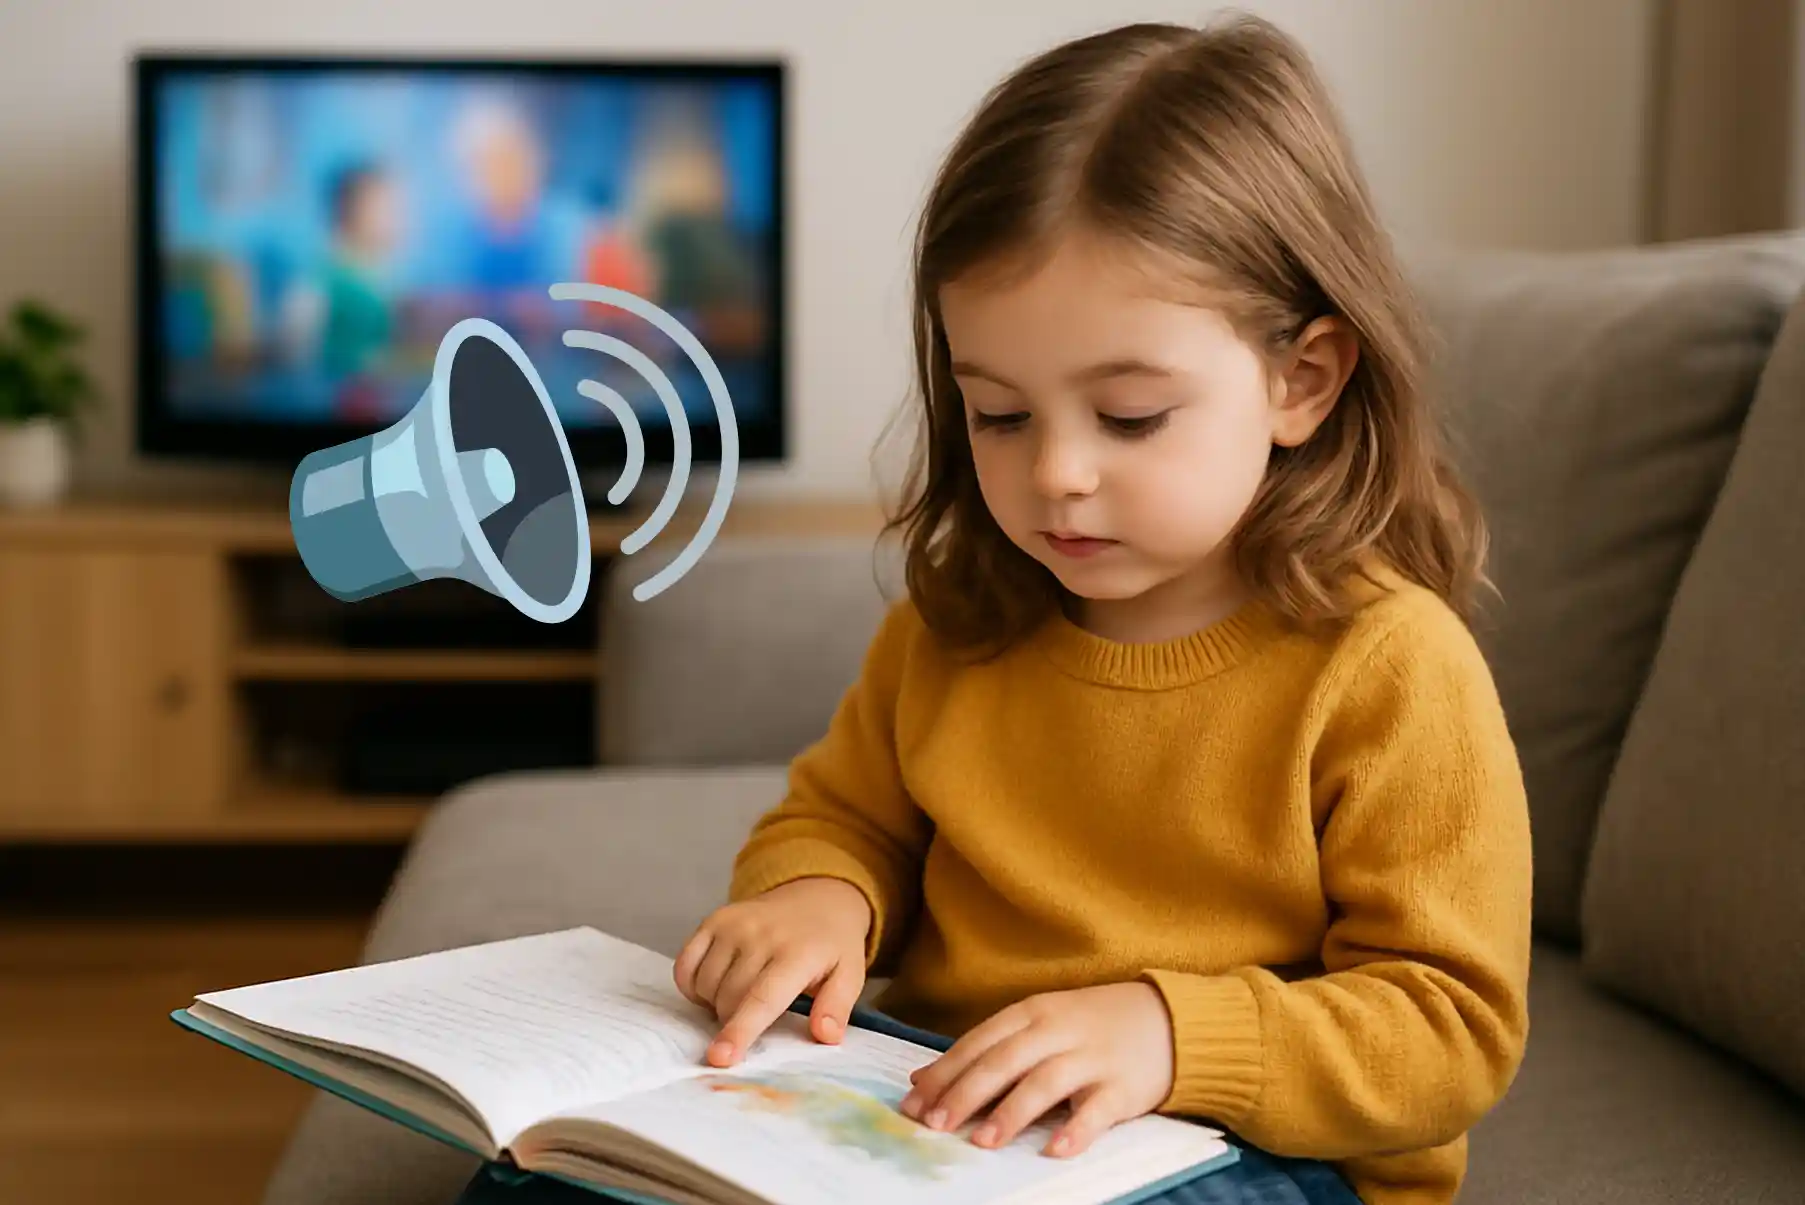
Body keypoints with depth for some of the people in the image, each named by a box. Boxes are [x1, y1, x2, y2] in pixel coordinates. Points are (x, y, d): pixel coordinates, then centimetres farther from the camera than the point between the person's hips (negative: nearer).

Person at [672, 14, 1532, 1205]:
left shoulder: (1391, 669, -12)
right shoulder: (951, 624, 5)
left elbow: (1452, 1029, -12)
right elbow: (843, 817, 20)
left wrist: (1167, 1034, -27)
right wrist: (817, 897, -6)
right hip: (925, 1109, 5)